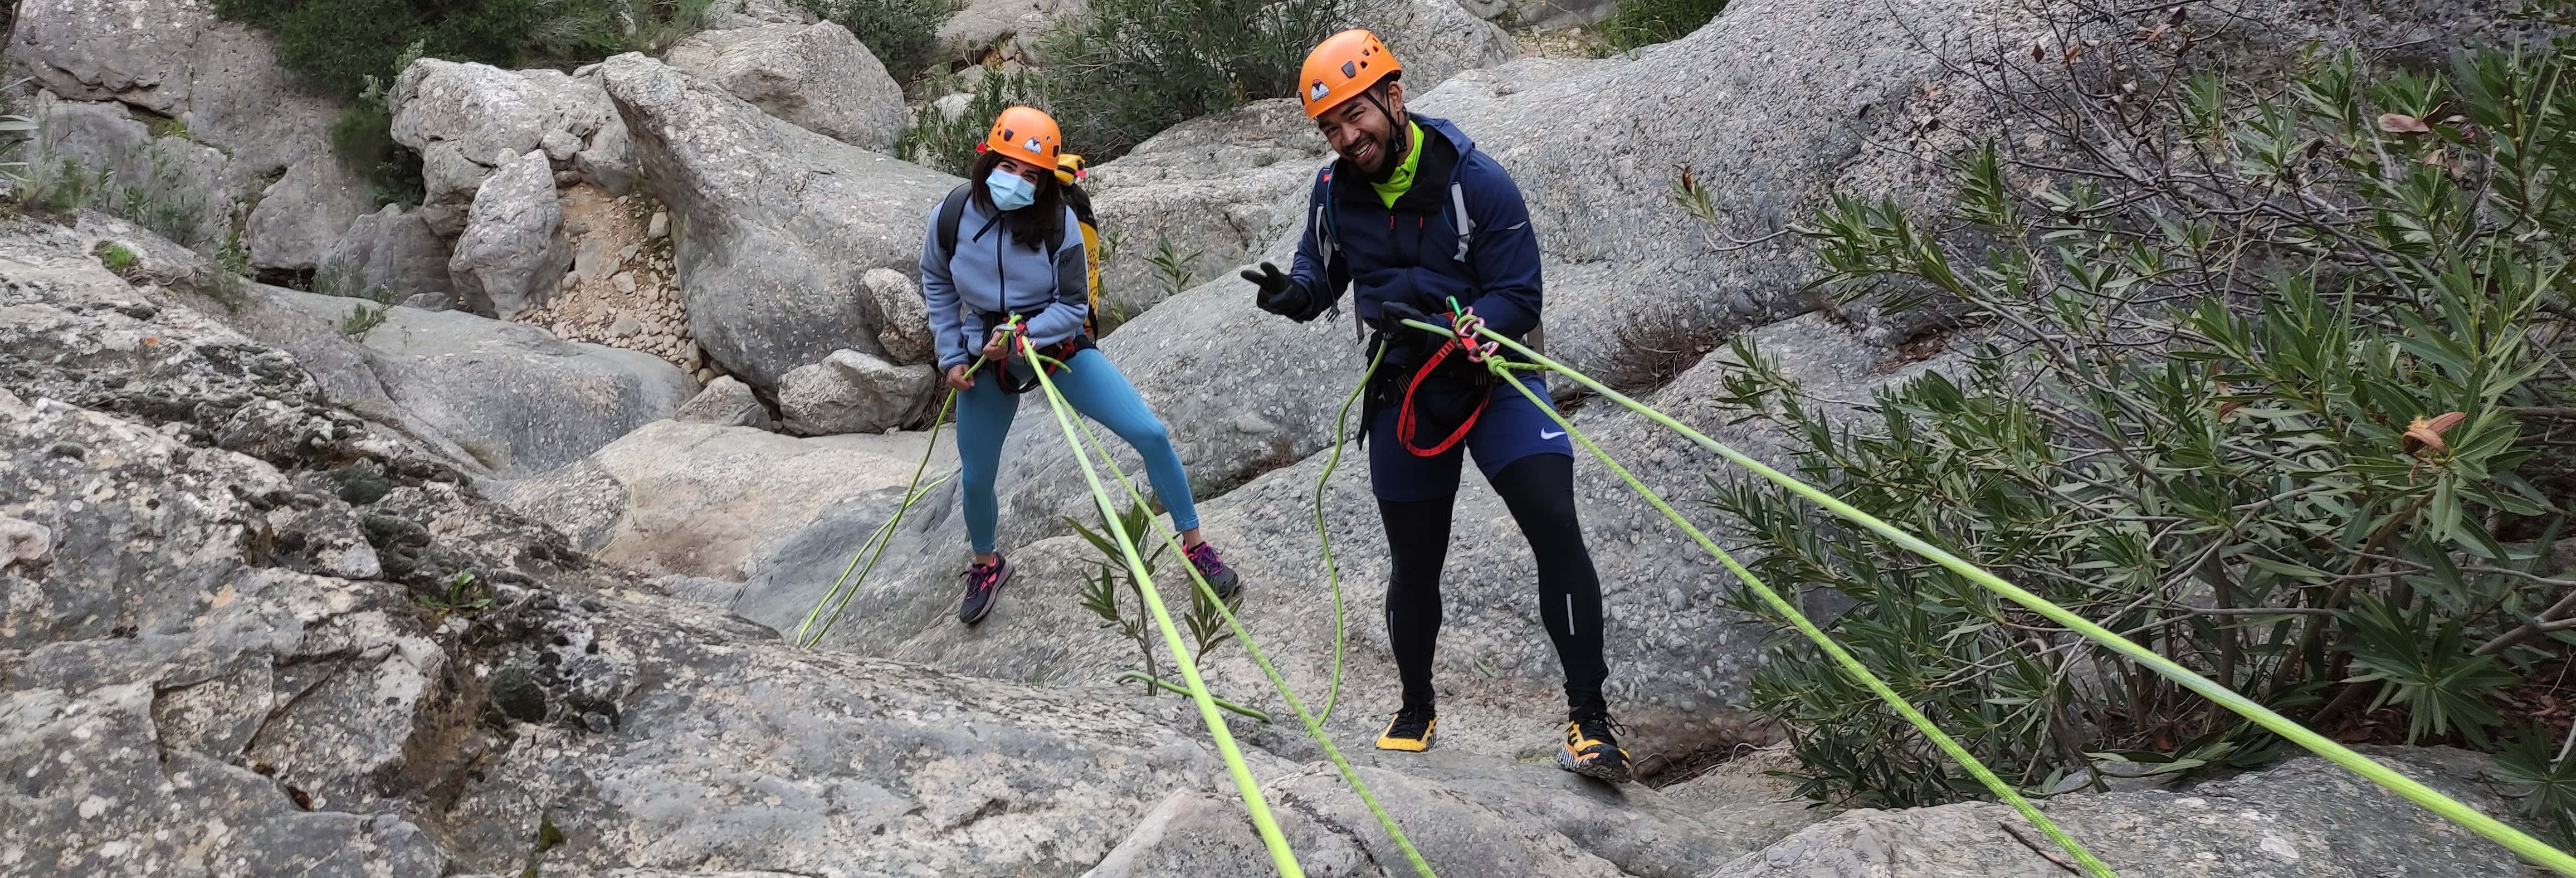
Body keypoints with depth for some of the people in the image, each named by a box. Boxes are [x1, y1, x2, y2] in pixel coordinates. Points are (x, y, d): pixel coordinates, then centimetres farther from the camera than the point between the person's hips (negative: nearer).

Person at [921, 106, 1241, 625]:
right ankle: (987, 567, 43)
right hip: (986, 362, 2)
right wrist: (951, 357, 0)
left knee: (1151, 435, -14)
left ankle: (1195, 546, 5)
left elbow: (1073, 307, -13)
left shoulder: (1059, 223, -20)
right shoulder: (953, 216, -15)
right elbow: (937, 284, 4)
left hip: (1060, 346, -1)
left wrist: (1022, 334, -29)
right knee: (975, 480, 11)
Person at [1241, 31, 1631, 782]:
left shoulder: (1477, 182, -17)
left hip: (1493, 376, -3)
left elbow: (1518, 300, -17)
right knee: (1414, 565, 12)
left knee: (1555, 526, -22)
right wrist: (1293, 292, -13)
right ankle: (1416, 711, 35)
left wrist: (1441, 330, -34)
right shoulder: (1335, 192, -5)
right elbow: (1322, 272, 11)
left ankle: (1589, 716, -14)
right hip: (1403, 394, 4)